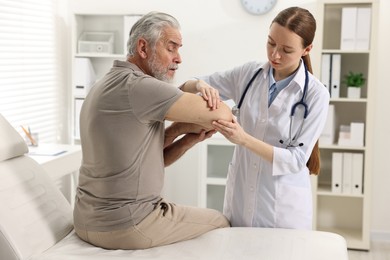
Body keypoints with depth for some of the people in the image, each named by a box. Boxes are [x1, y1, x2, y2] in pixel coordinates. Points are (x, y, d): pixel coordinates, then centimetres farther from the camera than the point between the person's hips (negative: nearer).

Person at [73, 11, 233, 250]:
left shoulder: (112, 85, 10)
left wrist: (190, 138, -5)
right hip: (126, 226, -9)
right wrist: (181, 127, 0)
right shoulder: (135, 85, -21)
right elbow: (222, 115, -20)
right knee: (220, 222, 11)